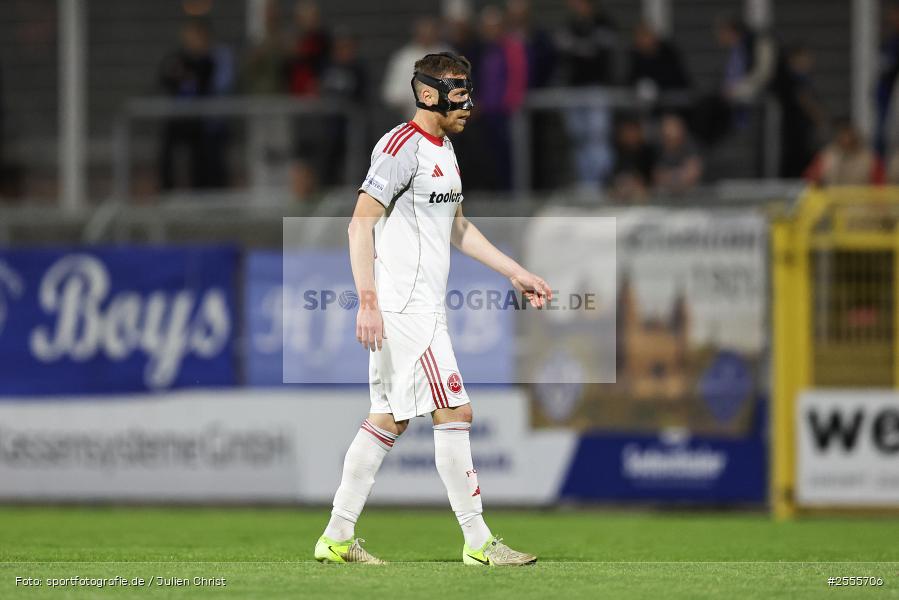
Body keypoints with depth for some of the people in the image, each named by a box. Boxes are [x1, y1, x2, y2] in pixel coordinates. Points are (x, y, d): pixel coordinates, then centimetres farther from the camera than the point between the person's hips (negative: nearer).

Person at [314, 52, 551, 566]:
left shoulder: (444, 149, 18)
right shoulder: (402, 147, -14)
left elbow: (458, 228, 28)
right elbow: (361, 224, -18)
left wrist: (517, 273, 24)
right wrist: (368, 302, -25)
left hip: (425, 307, 10)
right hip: (403, 307, -10)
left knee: (390, 419, 10)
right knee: (455, 413, -9)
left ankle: (338, 537, 13)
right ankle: (478, 542, -5)